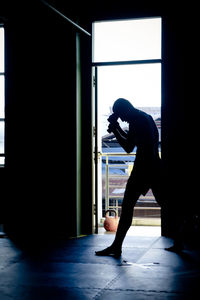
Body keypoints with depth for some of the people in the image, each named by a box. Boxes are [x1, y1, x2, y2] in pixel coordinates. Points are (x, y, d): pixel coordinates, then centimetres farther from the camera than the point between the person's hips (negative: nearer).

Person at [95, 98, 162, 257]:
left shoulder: (136, 120, -11)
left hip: (143, 168, -9)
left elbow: (128, 147, -14)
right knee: (164, 204, 14)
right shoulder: (146, 117, 19)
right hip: (155, 167, 9)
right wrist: (117, 128, 22)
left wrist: (114, 130, -5)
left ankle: (116, 246, -6)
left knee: (127, 206, -7)